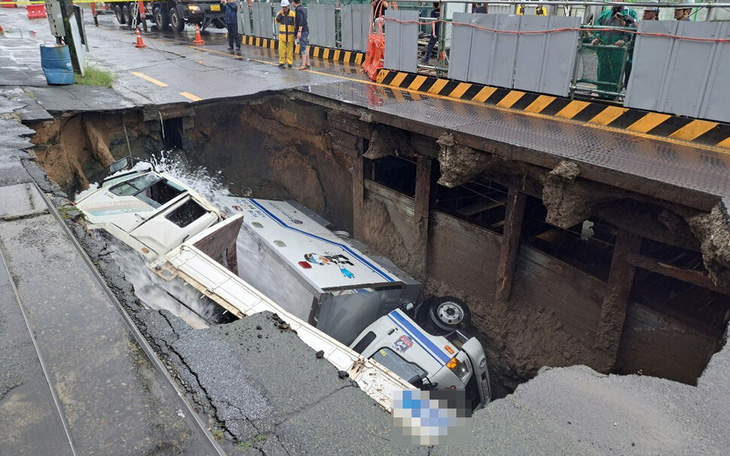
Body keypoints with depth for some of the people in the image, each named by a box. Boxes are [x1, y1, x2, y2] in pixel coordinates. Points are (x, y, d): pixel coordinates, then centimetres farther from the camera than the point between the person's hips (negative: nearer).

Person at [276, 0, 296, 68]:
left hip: (290, 35, -1)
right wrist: (281, 13, -13)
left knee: (290, 49, 3)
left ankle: (290, 62, 11)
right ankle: (281, 62, 5)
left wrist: (295, 33, 2)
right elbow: (277, 20, -9)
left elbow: (295, 24, 4)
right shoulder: (279, 13, 7)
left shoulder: (293, 14, 0)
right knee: (281, 49, -3)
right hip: (282, 34, 1)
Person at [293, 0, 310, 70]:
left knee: (303, 48, -10)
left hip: (302, 31, -10)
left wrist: (299, 31, -26)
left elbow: (301, 21, -22)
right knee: (306, 47, 12)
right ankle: (307, 63, 17)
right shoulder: (302, 8, 17)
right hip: (306, 30, 10)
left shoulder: (298, 9, -12)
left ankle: (303, 65, -12)